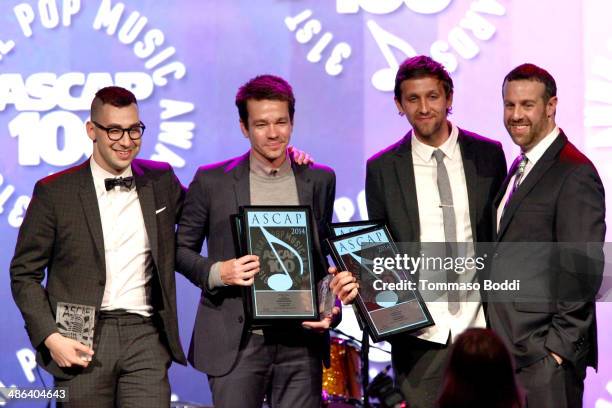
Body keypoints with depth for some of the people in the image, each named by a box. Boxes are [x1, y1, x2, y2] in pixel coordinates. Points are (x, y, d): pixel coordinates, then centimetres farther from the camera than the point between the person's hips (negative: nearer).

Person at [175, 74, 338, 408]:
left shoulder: (320, 181, 10)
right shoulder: (212, 181, 2)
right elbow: (181, 248, 8)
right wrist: (217, 272, -11)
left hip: (301, 342, 2)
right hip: (236, 343, -2)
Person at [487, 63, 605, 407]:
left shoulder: (574, 174, -12)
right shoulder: (520, 167, 16)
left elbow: (584, 271, -16)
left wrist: (559, 347, -17)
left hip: (547, 357, -8)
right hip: (510, 348, 8)